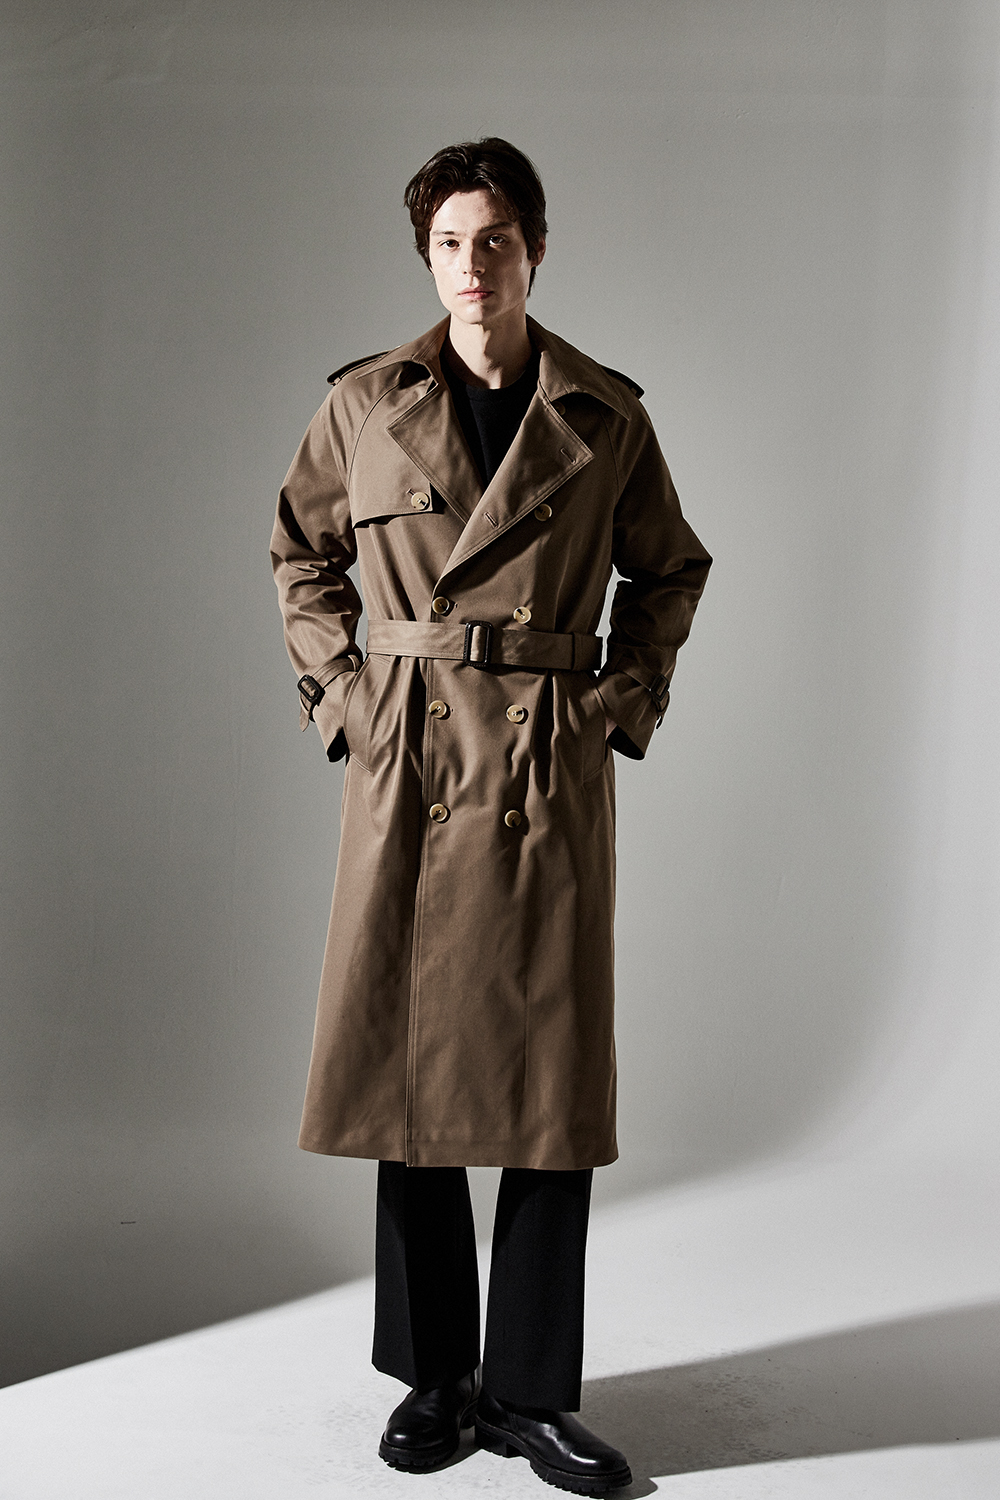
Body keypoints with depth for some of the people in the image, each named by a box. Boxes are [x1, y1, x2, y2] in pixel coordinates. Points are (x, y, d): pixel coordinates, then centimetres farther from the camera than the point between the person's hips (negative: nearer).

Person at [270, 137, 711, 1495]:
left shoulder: (605, 413, 4)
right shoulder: (365, 402, 5)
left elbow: (669, 569, 16)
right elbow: (301, 554, 18)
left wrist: (624, 698, 4)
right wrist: (339, 688, 6)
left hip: (550, 767, 0)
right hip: (406, 761, 1)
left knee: (552, 1083, 1)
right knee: (405, 1069, 5)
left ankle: (532, 1391, 17)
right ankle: (435, 1372, 23)